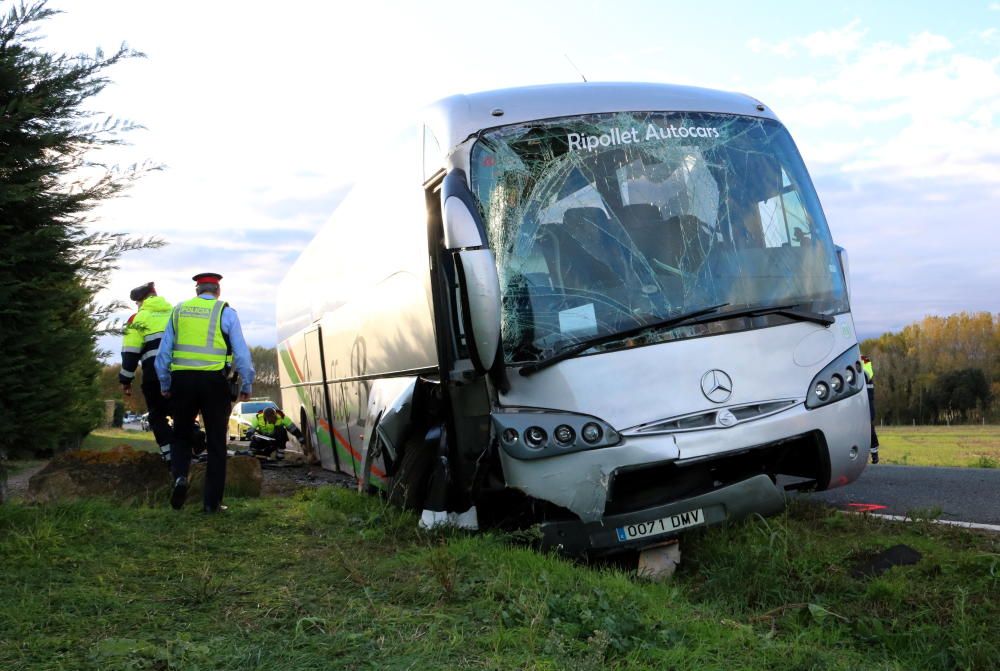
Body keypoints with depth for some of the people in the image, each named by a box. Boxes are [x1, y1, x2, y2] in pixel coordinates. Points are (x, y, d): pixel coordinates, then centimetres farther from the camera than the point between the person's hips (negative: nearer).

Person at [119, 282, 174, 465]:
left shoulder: (139, 317, 7)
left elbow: (131, 352, 0)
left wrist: (126, 380, 6)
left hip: (155, 373, -4)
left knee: (157, 416, 7)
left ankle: (170, 453, -6)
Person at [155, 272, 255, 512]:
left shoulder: (178, 310, 11)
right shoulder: (226, 312, 2)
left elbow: (164, 351, 13)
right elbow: (242, 353, 0)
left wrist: (165, 385, 22)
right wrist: (247, 386, 9)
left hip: (182, 379, 2)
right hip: (214, 381, -2)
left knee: (181, 436, 19)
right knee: (216, 443, 7)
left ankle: (180, 476, -8)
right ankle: (212, 501, 8)